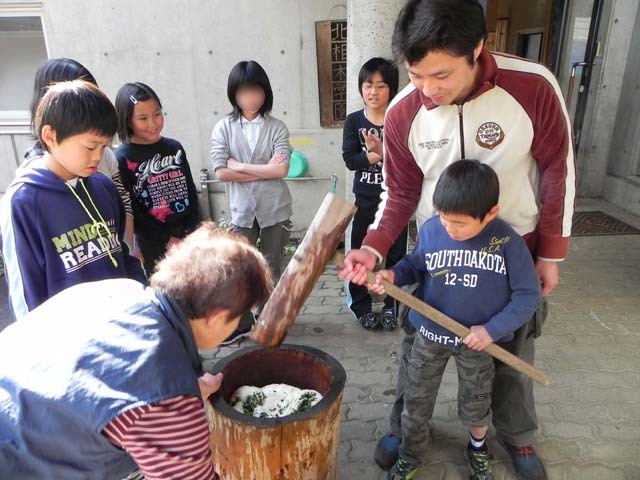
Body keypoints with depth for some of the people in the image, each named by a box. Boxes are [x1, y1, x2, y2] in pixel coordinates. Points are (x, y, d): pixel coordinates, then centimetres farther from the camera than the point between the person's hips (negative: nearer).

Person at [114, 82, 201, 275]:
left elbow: (191, 193, 7)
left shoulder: (174, 147, 5)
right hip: (153, 246, -4)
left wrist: (192, 233, -3)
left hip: (187, 238, 4)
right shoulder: (122, 158, -8)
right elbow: (129, 210, -9)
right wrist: (166, 240, -10)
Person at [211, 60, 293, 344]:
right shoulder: (223, 128, -1)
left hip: (275, 210, 0)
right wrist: (264, 171, -13)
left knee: (272, 267, 14)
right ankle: (242, 323, 26)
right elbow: (221, 172, -11)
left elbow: (282, 169, -15)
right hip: (242, 211, 1)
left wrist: (239, 165, -13)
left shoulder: (276, 127, -3)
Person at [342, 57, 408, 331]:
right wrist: (384, 154, -20)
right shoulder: (353, 121, -1)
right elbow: (350, 160, -12)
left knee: (395, 255, 11)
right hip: (364, 201, 1)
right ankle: (361, 306, 27)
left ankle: (392, 306, 28)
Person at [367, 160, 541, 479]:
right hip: (430, 334, 1)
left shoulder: (509, 243, -20)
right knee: (415, 402, 14)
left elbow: (528, 295, -13)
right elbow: (415, 265, 1)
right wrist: (393, 275, -19)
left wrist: (492, 329, -19)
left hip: (478, 340, -1)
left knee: (475, 405, 21)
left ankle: (478, 450, 53)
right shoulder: (430, 230, -16)